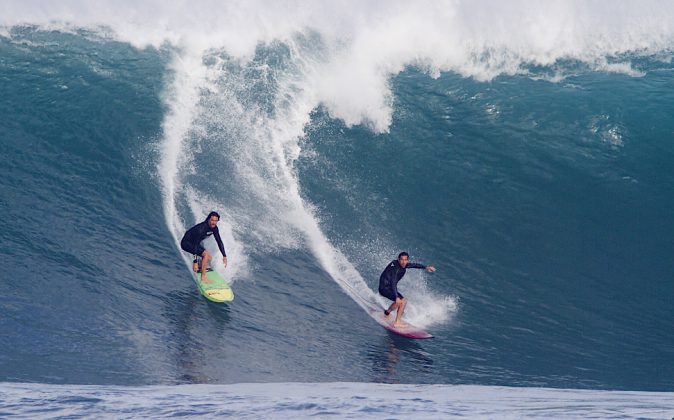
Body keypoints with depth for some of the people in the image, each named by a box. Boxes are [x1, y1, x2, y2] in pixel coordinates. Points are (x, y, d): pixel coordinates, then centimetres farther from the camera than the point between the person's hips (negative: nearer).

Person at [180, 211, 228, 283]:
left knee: (208, 257, 9)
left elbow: (219, 242, 3)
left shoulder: (214, 228, -7)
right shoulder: (201, 229, -32)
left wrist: (224, 256, 1)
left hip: (192, 242, 9)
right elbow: (196, 245, -34)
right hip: (186, 243, -9)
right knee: (206, 254, -23)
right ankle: (203, 278, -19)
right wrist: (195, 262, -36)